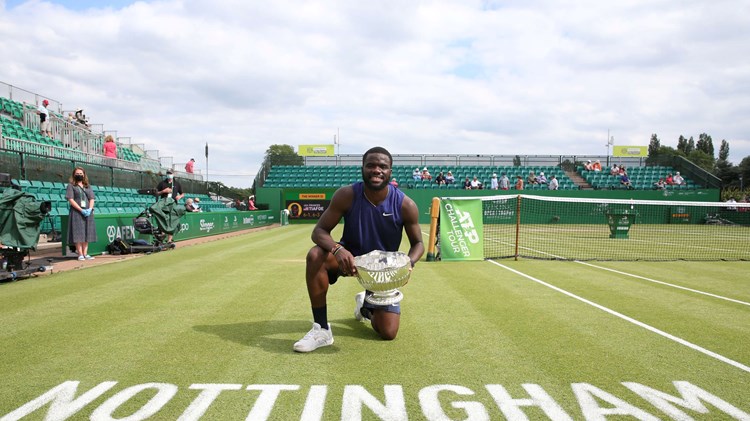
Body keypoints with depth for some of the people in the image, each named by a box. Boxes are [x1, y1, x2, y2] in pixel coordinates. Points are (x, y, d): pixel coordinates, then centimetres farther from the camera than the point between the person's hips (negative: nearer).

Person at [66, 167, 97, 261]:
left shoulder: (88, 186, 17)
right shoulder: (71, 186, 4)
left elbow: (92, 199, 9)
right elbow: (71, 199, -6)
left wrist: (90, 209, -10)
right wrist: (81, 210, -15)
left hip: (88, 212, 4)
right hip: (76, 212, -4)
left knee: (87, 233, 2)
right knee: (78, 233, -7)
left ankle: (85, 253, 5)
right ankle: (80, 254, -6)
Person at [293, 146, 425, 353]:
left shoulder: (405, 205, -21)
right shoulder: (346, 195, -22)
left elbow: (417, 243, -7)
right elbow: (319, 231, -19)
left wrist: (409, 263, -31)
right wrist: (337, 249, -41)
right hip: (349, 257, 0)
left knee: (388, 333, -4)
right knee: (315, 255, -34)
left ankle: (366, 305, 34)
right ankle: (321, 329, -22)